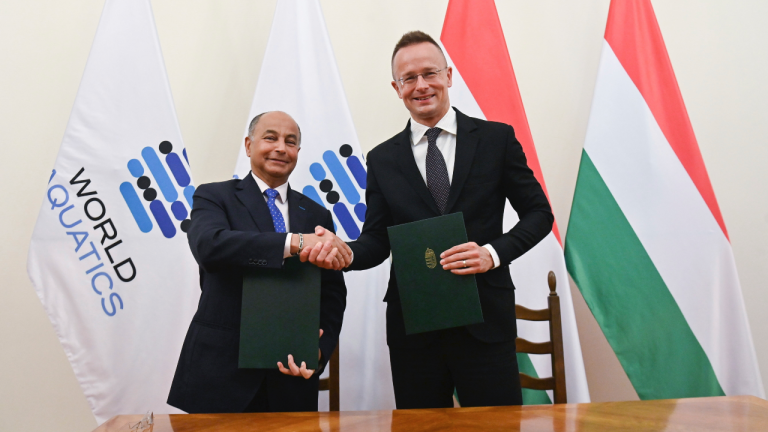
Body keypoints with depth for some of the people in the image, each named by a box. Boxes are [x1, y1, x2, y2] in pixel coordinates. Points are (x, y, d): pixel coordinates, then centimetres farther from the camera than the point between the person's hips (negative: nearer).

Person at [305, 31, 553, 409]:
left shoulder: (496, 138, 2)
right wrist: (347, 252, -17)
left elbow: (538, 213, 4)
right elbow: (377, 239, 6)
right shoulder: (383, 159, 6)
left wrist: (493, 252, -13)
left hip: (485, 321, -1)